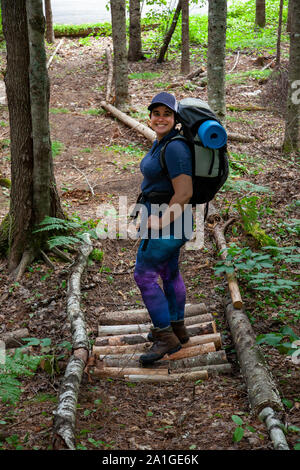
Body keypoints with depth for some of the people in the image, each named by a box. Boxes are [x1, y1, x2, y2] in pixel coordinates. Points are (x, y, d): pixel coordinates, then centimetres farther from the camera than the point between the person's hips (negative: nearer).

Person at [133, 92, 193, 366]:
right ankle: (177, 328, 34)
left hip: (168, 221, -10)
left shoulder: (175, 148, -22)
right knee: (169, 272, 19)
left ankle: (165, 338, 1)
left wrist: (160, 224, -22)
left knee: (144, 276, -6)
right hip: (161, 216, 10)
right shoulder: (160, 142, 9)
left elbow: (184, 193, -26)